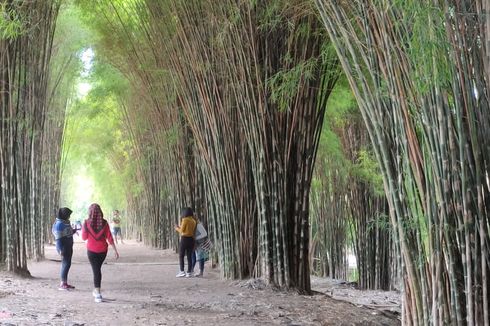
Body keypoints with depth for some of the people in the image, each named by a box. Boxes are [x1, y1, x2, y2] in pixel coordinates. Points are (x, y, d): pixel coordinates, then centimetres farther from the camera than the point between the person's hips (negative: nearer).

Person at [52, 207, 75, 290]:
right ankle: (62, 284, -7)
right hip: (63, 247, -10)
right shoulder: (59, 224, -15)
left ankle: (65, 283, 18)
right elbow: (58, 238, -19)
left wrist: (74, 231, 9)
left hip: (68, 246, 10)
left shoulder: (65, 223, 12)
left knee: (67, 264, 12)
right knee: (66, 263, -10)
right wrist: (61, 250, -23)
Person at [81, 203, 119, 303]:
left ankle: (98, 294, -10)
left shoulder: (87, 223, -11)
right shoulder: (104, 223, -6)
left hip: (91, 250, -2)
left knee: (96, 270, 0)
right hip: (103, 250, 2)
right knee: (97, 269, 21)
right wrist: (115, 250, -4)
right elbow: (109, 238, -7)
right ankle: (96, 290, 30)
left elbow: (84, 237, -6)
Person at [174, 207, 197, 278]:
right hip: (191, 239, 6)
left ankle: (182, 271, -6)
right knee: (189, 257, 6)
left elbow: (182, 231, -7)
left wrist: (177, 229, 14)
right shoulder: (193, 221, 10)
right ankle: (189, 272, 4)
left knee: (181, 256, 2)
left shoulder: (185, 220, -9)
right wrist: (180, 227, 25)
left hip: (184, 239, -6)